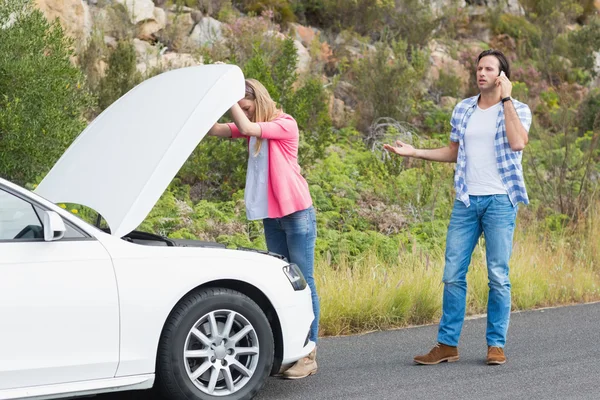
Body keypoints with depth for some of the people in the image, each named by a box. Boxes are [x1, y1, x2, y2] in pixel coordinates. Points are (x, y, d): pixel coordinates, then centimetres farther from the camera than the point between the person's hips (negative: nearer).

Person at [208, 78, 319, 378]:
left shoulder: (285, 124, -10)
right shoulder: (252, 128, 12)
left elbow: (246, 128, -24)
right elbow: (216, 130, -1)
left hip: (297, 213, -7)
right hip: (271, 216, 7)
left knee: (304, 281, -6)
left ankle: (309, 355, -5)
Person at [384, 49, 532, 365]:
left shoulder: (517, 110, 0)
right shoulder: (463, 110, 12)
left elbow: (518, 143, -20)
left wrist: (506, 99, -15)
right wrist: (414, 152, 11)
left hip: (500, 200, -4)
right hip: (466, 200, 4)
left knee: (498, 276, -1)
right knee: (453, 275, 2)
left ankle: (496, 345, 8)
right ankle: (447, 344, 8)